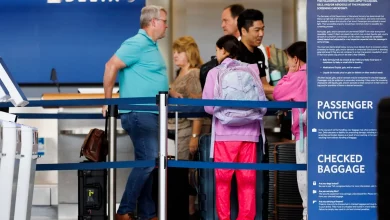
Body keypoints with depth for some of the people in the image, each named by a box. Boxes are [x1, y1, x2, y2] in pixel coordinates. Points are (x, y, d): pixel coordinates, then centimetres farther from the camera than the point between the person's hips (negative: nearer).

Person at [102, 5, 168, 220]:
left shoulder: (151, 45, 18)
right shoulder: (138, 44, -13)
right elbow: (111, 66, -20)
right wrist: (108, 101, -18)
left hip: (151, 114, 10)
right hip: (139, 113, -10)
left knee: (147, 163, 11)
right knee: (147, 162, -13)